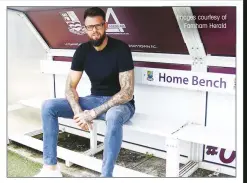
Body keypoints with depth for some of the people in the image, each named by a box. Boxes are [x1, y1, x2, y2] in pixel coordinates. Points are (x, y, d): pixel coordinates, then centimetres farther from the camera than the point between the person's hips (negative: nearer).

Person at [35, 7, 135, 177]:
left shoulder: (121, 49, -17)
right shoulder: (83, 50, -1)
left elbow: (127, 92, -22)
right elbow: (70, 86, -2)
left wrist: (94, 113, -27)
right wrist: (78, 112, -23)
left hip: (120, 103, -5)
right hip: (94, 99, 6)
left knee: (113, 116, -43)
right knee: (48, 106, -10)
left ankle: (106, 176, -32)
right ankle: (51, 168, -6)